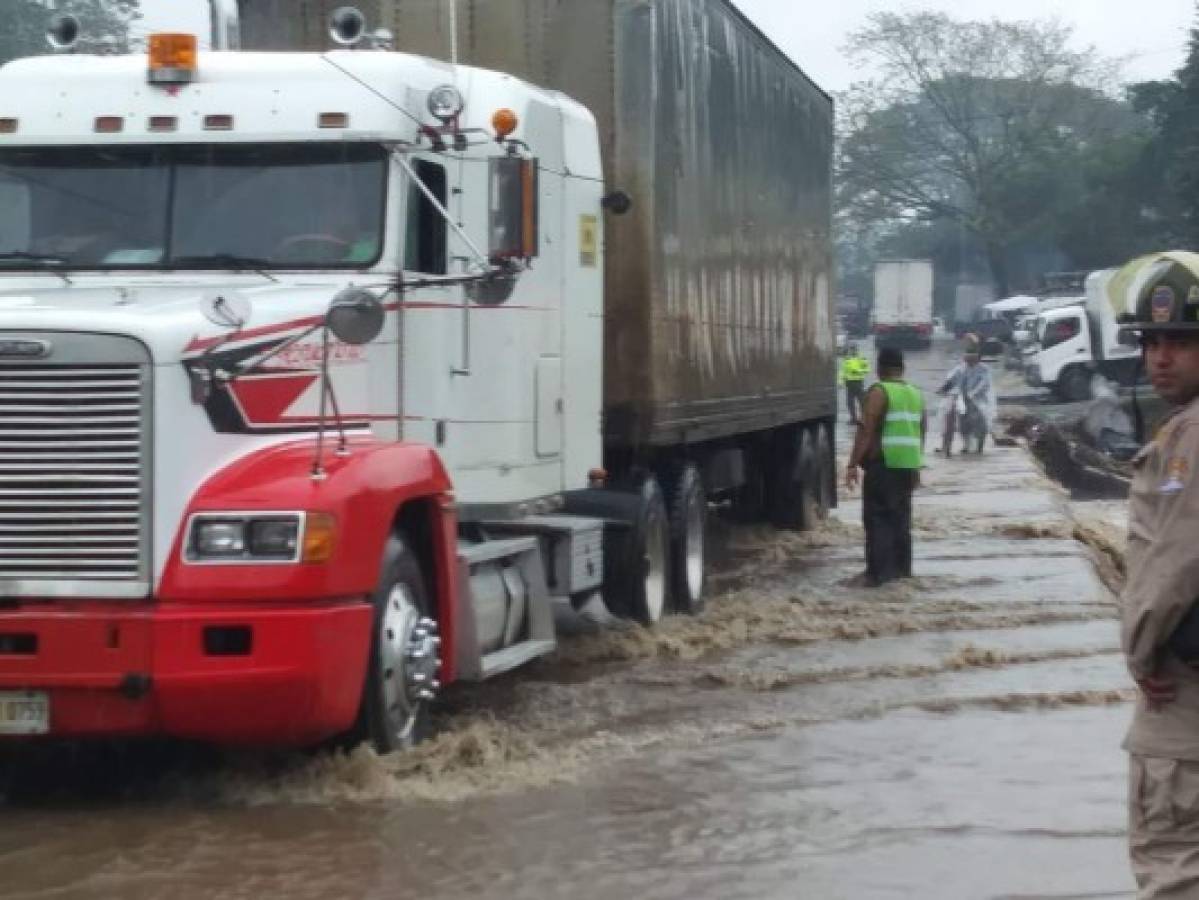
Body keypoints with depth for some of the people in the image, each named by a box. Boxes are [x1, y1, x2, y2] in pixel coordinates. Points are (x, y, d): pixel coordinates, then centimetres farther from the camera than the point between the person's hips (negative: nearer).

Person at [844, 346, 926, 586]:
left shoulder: (879, 392, -9)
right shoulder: (916, 394, 14)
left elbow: (866, 431, -16)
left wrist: (853, 464, -15)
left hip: (884, 465, -7)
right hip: (909, 465, 7)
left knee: (878, 518, -6)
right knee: (900, 517, 17)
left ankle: (877, 572, -12)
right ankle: (901, 567, 22)